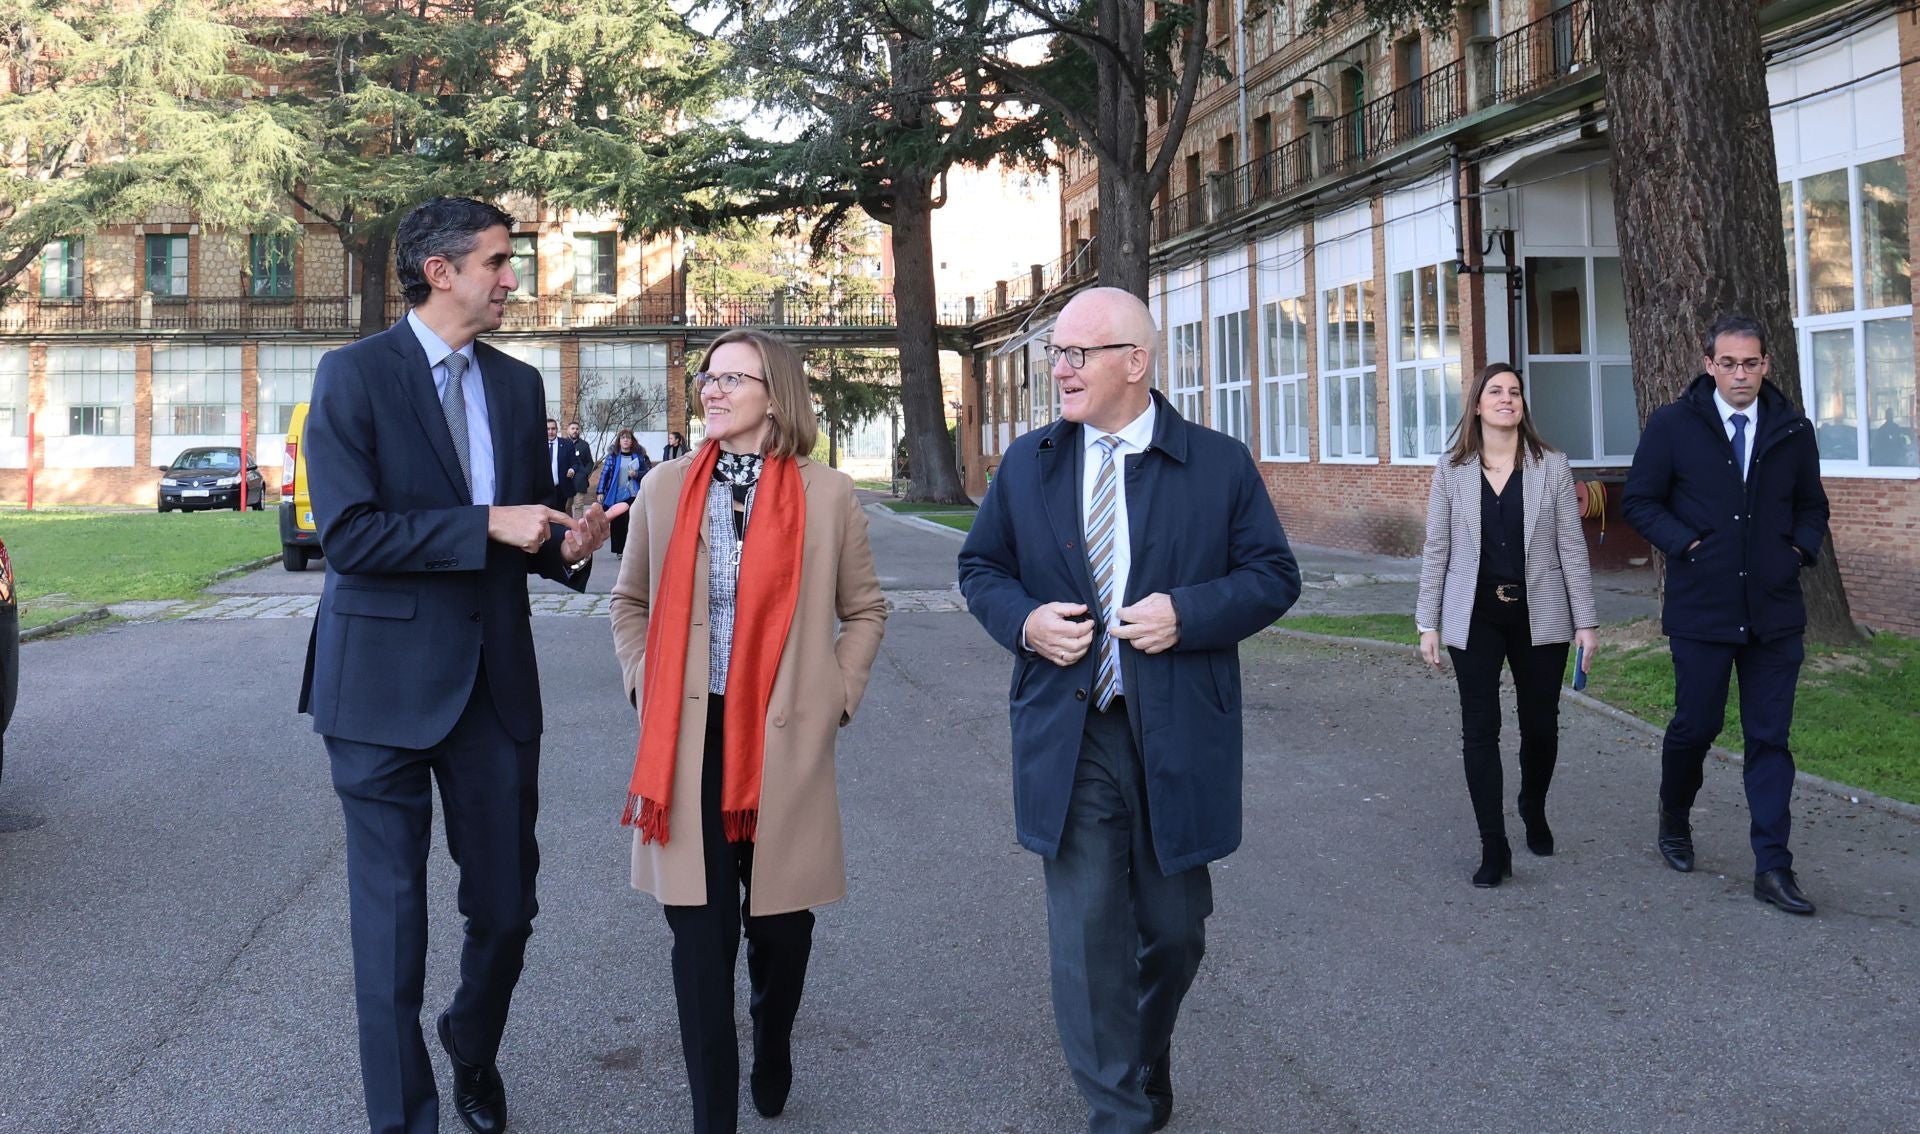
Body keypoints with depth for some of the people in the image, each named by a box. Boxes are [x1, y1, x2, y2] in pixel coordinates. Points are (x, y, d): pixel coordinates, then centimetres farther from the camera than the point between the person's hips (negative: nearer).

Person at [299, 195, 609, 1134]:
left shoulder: (519, 384, 11)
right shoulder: (354, 374, -6)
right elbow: (347, 532, -15)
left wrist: (565, 546, -7)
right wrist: (487, 525, -20)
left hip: (496, 679, 5)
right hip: (387, 679, -5)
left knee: (505, 907, 12)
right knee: (390, 915, 5)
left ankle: (474, 1049, 41)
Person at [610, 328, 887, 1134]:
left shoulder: (828, 493, 0)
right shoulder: (666, 487, 5)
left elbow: (864, 610, 10)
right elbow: (630, 601, 17)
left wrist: (836, 695, 1)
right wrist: (646, 687, 5)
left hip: (785, 740, -1)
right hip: (689, 742, 1)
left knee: (780, 925, 11)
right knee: (700, 932, 0)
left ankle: (773, 1060, 41)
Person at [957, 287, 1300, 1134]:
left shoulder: (1219, 464, -2)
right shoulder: (1027, 464, 6)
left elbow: (1274, 576, 0)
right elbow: (980, 567, 13)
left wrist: (1188, 614, -17)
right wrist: (1023, 620, -8)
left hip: (1179, 738, 0)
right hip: (1068, 738, 1)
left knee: (1174, 929, 13)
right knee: (1087, 933, -1)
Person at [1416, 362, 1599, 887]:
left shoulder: (1552, 467, 0)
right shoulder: (1451, 470, 1)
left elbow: (1571, 547, 0)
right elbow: (1437, 550, 4)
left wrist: (1585, 622, -2)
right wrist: (1428, 622, 0)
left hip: (1539, 616, 0)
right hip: (1475, 616, 0)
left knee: (1541, 726, 10)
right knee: (1480, 729, -2)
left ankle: (1534, 811, 38)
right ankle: (1494, 847, 5)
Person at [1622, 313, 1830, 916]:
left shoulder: (1792, 430, 6)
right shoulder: (1672, 426, -2)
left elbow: (1812, 505, 18)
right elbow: (1639, 501, 0)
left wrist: (1800, 549, 0)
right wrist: (1687, 544, -11)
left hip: (1774, 612, 2)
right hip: (1700, 610, -2)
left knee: (1770, 738, 3)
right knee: (1696, 725, 7)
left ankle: (1773, 867, 7)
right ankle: (1674, 821, 35)